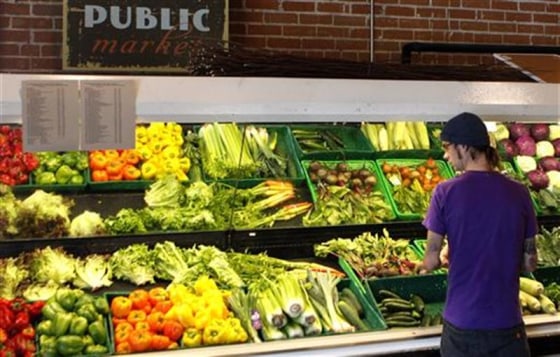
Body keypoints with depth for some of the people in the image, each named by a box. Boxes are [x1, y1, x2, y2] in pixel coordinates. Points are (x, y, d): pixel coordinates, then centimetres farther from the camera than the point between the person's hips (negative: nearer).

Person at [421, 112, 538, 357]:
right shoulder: (519, 193, -2)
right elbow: (530, 263, 3)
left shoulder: (446, 192, -10)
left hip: (462, 324, -2)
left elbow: (431, 261, -7)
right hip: (508, 323, 2)